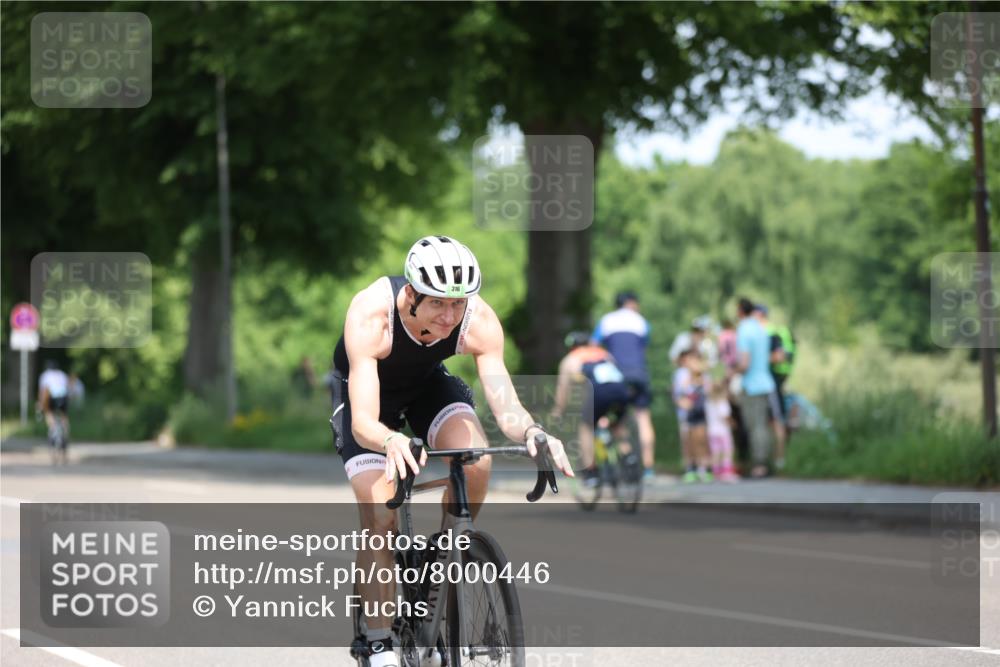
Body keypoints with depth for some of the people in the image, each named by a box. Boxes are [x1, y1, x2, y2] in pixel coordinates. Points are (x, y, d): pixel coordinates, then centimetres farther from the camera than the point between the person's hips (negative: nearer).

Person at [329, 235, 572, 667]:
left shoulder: (479, 320, -31)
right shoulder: (370, 315, -39)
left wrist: (531, 432, -56)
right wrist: (391, 442, -66)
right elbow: (363, 423, -44)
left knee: (476, 464, -26)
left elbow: (504, 405, -33)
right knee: (380, 519, -16)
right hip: (367, 388, -3)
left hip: (428, 384, 3)